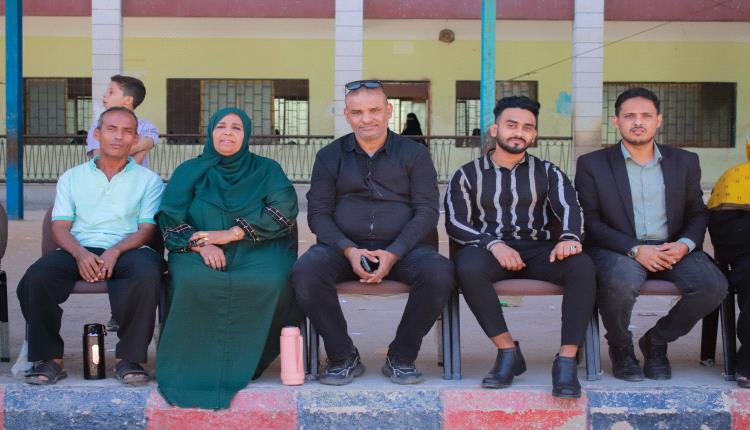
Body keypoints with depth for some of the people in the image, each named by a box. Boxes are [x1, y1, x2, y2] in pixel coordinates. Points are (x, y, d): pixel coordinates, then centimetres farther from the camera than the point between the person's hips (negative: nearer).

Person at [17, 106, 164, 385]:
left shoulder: (148, 180, 14)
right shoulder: (71, 178, 19)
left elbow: (147, 229, 3)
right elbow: (60, 227, 8)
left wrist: (115, 252, -17)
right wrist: (80, 253, -15)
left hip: (127, 251, -1)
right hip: (79, 251, 2)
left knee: (147, 272, -36)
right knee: (36, 277, -29)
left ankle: (129, 358, -23)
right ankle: (49, 359, -14)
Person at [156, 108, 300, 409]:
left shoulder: (267, 170, 13)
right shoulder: (190, 172, 16)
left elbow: (284, 210, -4)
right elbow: (170, 219, 5)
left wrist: (232, 233, -13)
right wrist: (200, 244, -16)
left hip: (259, 250, 0)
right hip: (201, 254, 0)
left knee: (270, 283, -35)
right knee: (194, 282, -35)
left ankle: (245, 361, -17)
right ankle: (195, 364, -21)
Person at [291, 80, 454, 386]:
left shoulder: (414, 154, 8)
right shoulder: (330, 156, 12)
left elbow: (426, 211, 1)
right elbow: (317, 212, 5)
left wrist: (394, 253, -15)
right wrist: (348, 250, -13)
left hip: (401, 248, 0)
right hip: (342, 247, 1)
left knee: (439, 273, -31)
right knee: (305, 273, -31)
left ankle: (401, 358, -9)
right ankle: (343, 358, -11)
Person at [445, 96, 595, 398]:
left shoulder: (547, 173, 16)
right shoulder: (467, 175, 13)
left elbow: (569, 207, 0)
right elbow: (455, 223, 2)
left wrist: (569, 237, -25)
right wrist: (494, 243, -17)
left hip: (539, 250, 1)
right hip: (490, 249, -1)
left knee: (582, 265, -30)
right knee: (467, 266, -36)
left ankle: (567, 361, -29)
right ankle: (507, 351, -24)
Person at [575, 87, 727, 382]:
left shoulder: (685, 162, 14)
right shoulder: (592, 164, 4)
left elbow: (697, 213, 15)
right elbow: (590, 222, -4)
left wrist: (685, 244, -8)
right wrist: (635, 249, -18)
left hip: (671, 249, 4)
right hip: (617, 250, -3)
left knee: (713, 284, -24)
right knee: (623, 280, -37)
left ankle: (657, 341, 2)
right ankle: (620, 346, -5)